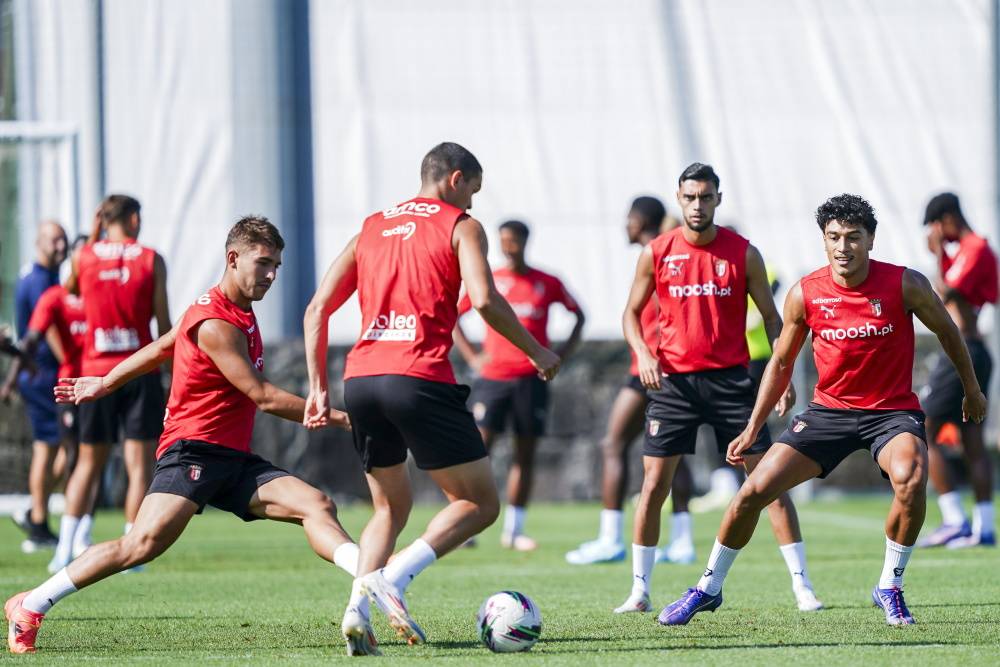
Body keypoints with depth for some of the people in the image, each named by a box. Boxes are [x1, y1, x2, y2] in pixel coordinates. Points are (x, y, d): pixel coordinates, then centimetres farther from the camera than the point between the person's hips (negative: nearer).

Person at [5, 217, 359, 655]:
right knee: (146, 541, -24)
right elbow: (263, 396, -15)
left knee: (316, 505, -11)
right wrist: (336, 418, -11)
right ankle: (31, 607, -15)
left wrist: (105, 384, 38)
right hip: (193, 450, -9)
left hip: (234, 461, 9)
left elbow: (160, 349, 28)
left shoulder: (237, 311, 17)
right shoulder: (216, 325, -13)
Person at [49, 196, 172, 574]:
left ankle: (65, 548, 0)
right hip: (141, 370, -2)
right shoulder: (151, 260, -2)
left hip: (96, 372, 2)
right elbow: (163, 323, -2)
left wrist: (94, 234, 21)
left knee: (88, 463, 11)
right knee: (139, 465, 1)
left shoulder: (85, 257, 2)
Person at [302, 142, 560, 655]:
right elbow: (484, 299, -10)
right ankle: (392, 578, -17)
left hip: (359, 379, 6)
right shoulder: (461, 226, 6)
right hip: (420, 379, -6)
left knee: (391, 507, 21)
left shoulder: (372, 228, 22)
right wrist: (535, 351, 2)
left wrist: (317, 387, 21)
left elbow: (317, 310, 18)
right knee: (480, 503, 4)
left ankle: (357, 610, -1)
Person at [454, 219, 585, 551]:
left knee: (525, 453, 2)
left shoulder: (548, 284, 5)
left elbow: (578, 314, 19)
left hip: (532, 378, 1)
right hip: (493, 375, -1)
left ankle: (513, 530, 8)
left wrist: (565, 350, 6)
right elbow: (453, 315, 14)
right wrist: (471, 356, 4)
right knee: (480, 445, -10)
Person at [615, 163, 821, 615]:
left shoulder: (743, 253, 1)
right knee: (654, 483, -2)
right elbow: (632, 312, 11)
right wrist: (642, 353, -9)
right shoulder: (657, 254, 2)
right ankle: (639, 590, 7)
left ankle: (801, 585, 1)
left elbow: (771, 316, 6)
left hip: (729, 378, -1)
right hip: (672, 379, 1)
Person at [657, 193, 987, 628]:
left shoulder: (906, 285, -12)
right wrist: (752, 429, 6)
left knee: (910, 478, -34)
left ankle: (889, 588, -13)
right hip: (829, 409, 2)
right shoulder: (805, 294, -7)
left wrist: (971, 389, 18)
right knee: (754, 490, -7)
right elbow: (781, 361, 8)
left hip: (893, 411, -2)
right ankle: (708, 588, 14)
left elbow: (947, 330, 7)